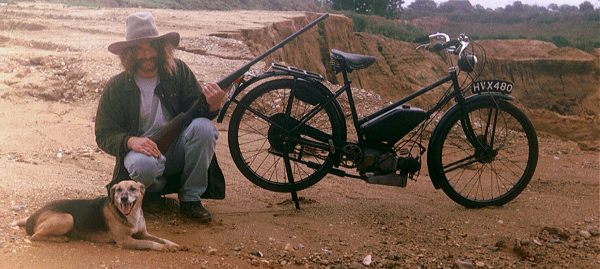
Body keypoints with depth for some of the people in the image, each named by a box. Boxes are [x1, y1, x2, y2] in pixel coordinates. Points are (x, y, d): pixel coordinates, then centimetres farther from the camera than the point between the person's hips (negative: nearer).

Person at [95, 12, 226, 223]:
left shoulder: (178, 71, -1)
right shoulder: (116, 87, -5)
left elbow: (195, 108, -6)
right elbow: (104, 135, -3)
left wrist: (211, 106, -31)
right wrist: (130, 141, -25)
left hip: (177, 151, 2)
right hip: (142, 150, -2)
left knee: (203, 127, -29)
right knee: (144, 164, -38)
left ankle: (190, 199, -12)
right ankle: (154, 189, 2)